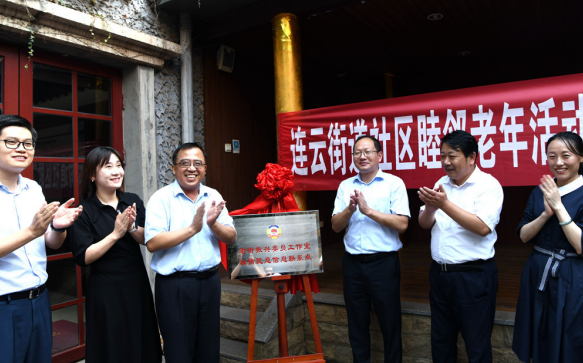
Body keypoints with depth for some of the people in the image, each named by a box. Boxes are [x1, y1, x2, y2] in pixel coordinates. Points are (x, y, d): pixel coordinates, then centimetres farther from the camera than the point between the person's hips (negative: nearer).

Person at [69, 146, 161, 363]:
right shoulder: (84, 211, -10)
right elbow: (83, 257, -15)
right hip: (106, 289, -4)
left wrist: (132, 228, -19)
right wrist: (115, 234, -21)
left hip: (137, 283, 4)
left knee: (143, 342, 15)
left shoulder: (133, 201, 2)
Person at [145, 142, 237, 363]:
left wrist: (213, 224, -16)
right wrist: (192, 228, -22)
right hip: (175, 284, -4)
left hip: (210, 280, 4)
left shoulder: (213, 197, 6)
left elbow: (231, 238, 3)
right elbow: (152, 243, -17)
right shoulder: (161, 198, -7)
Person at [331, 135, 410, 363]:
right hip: (352, 263, 3)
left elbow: (402, 224, -12)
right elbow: (336, 226, 3)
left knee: (390, 323, 9)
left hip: (384, 262, -3)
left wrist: (368, 210, -17)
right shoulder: (345, 186, 8)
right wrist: (350, 209, -15)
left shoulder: (394, 183, -3)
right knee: (357, 323, 15)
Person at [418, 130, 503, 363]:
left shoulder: (488, 185, -9)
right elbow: (425, 224, 6)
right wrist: (430, 206, -15)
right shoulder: (442, 184, 8)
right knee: (440, 342, 19)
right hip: (439, 273, 6)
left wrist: (445, 204, -24)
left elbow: (483, 227, -22)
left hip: (473, 276, -6)